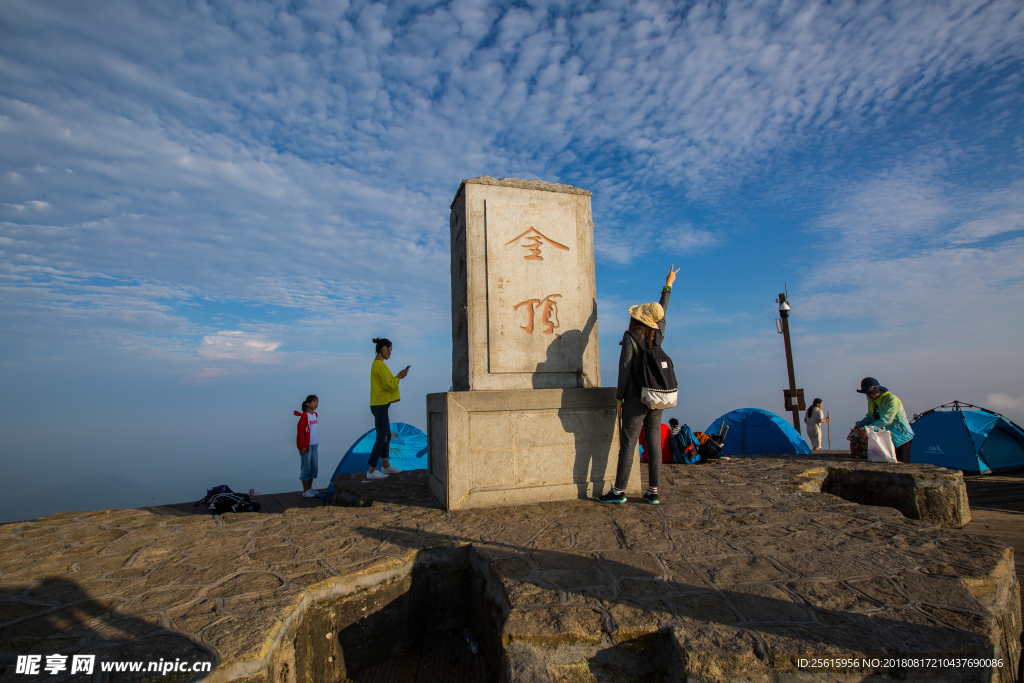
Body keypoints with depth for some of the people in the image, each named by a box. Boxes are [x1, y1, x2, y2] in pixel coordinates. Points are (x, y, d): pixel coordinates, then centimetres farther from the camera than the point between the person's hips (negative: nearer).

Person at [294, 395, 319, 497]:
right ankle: (305, 491, 7)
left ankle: (310, 488, 25)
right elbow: (301, 431, -15)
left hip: (314, 445, 8)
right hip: (306, 446, -8)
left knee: (314, 467, 12)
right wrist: (302, 445, -17)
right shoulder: (304, 416, -13)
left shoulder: (315, 415, 9)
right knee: (306, 467, -1)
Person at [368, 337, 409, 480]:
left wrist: (397, 377, 8)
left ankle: (386, 466, 27)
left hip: (381, 405, 11)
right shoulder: (380, 364, -16)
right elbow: (388, 385, -20)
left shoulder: (377, 364, 15)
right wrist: (399, 377, -6)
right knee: (381, 438, -6)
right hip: (380, 405, -11)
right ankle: (371, 471, 0)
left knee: (387, 436, 17)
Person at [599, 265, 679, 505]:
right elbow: (662, 312, 23)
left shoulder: (630, 337, -10)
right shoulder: (657, 335, 6)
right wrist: (667, 286, 36)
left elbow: (625, 370, -12)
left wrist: (619, 398, -5)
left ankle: (619, 491, 7)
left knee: (628, 444, -1)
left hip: (636, 399, -6)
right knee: (654, 443, 8)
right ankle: (653, 491, 12)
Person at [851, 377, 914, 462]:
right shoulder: (871, 399, 5)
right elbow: (870, 417, 11)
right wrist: (859, 425, -8)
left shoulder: (891, 399, -20)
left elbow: (885, 420, -28)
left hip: (901, 438, -8)